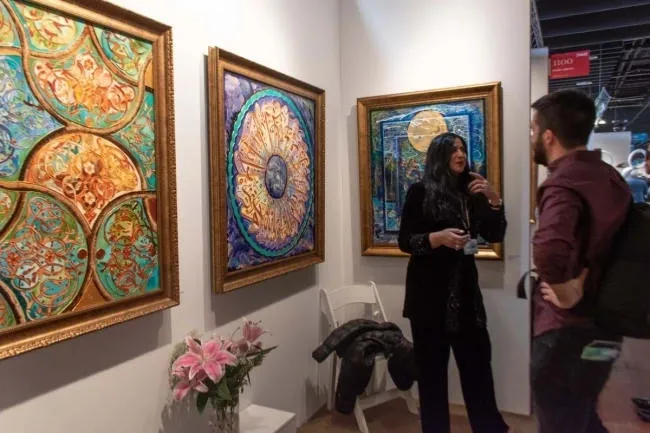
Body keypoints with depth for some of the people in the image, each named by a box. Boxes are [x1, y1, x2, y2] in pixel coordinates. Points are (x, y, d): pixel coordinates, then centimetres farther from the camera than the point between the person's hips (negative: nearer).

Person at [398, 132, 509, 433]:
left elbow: (494, 236, 7)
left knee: (477, 359, 6)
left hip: (465, 286, 4)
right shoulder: (420, 191, -4)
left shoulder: (470, 191, 9)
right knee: (432, 364, 4)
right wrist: (438, 237, -21)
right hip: (429, 290, -4)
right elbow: (405, 241, -6)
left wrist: (494, 199, -6)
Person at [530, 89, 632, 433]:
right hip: (601, 325, 9)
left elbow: (548, 249, -42)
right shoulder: (608, 175, 8)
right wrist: (587, 283, 12)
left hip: (567, 332, -8)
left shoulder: (563, 182, -21)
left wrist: (567, 295, -24)